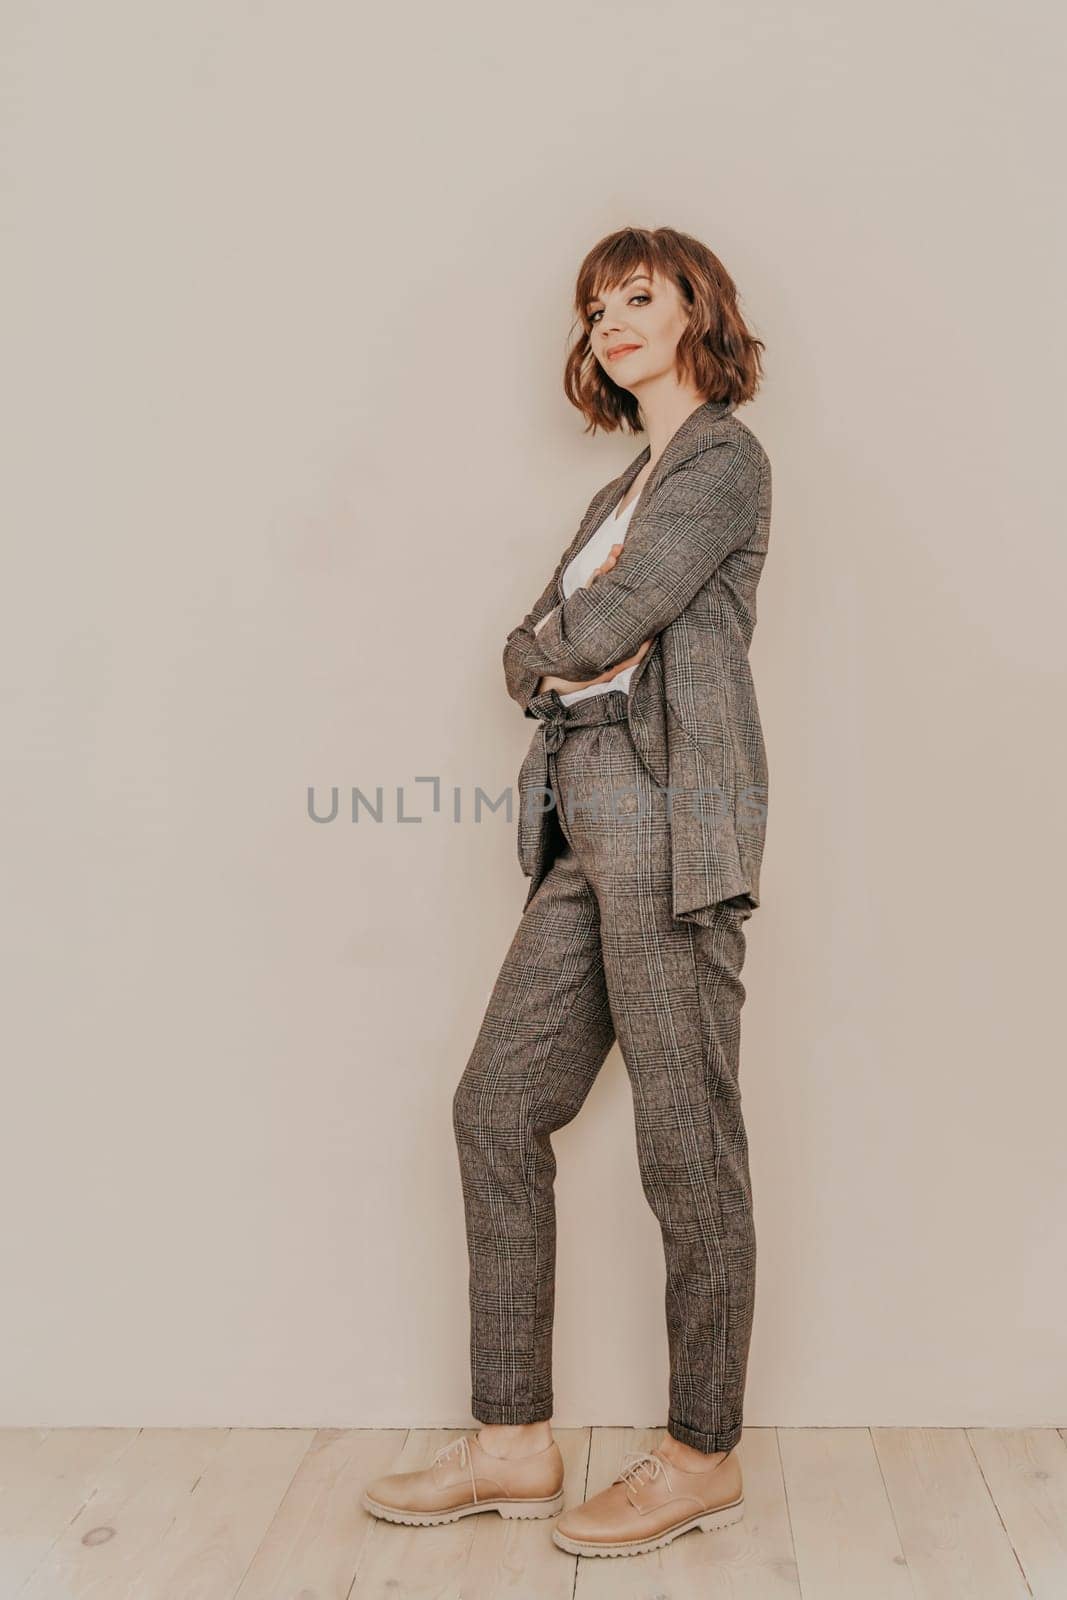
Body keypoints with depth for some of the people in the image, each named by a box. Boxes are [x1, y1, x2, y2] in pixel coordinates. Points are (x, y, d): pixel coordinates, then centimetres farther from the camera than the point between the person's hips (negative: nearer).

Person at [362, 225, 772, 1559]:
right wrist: (560, 647, -2)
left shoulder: (725, 458, 0)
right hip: (585, 823, 9)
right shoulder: (622, 493, 26)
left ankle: (703, 1458, 13)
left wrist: (565, 634, 7)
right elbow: (525, 660, 17)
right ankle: (512, 1445, 15)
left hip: (671, 820, -9)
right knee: (498, 1107, 5)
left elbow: (605, 625, -12)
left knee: (686, 1146, -3)